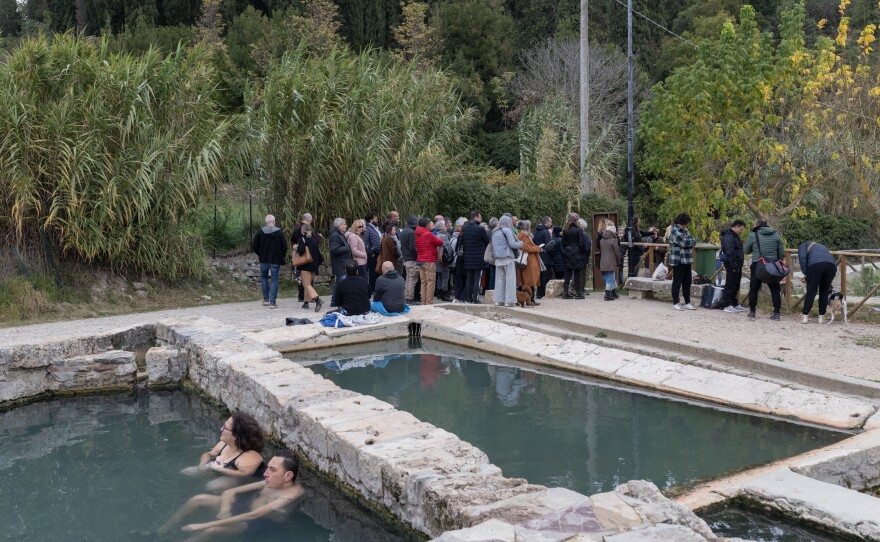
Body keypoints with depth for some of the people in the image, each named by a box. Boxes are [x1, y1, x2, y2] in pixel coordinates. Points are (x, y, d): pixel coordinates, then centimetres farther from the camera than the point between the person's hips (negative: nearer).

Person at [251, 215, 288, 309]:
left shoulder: (260, 232, -2)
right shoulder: (280, 232, -8)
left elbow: (254, 246, 0)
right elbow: (284, 247, -10)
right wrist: (282, 256, 7)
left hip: (264, 260, 2)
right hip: (276, 260, -2)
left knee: (264, 277, 20)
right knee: (274, 280, 1)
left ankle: (266, 299, 20)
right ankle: (272, 302, -5)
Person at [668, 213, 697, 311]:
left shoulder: (684, 230, 14)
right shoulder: (675, 231, -13)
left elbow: (693, 241, 9)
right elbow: (685, 242, -18)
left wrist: (689, 242, -11)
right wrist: (691, 241, 2)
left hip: (687, 260, 8)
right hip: (678, 261, -8)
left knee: (687, 282, 11)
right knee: (677, 282, 0)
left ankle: (687, 303, 17)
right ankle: (675, 303, 7)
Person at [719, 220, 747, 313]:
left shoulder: (735, 236, 19)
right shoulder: (728, 237, -16)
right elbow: (729, 253, -23)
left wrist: (739, 265, 19)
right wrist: (733, 266, -24)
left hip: (737, 265, 11)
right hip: (732, 265, -11)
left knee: (736, 286, 15)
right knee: (730, 285, -7)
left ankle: (735, 304, 22)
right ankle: (727, 305, -3)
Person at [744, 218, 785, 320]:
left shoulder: (753, 235, -4)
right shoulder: (776, 235, 6)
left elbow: (746, 250, 7)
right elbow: (782, 253, 6)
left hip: (757, 265, -2)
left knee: (754, 289, 9)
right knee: (775, 289, 6)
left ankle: (752, 311, 13)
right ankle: (777, 313, 2)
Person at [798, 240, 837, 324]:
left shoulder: (803, 245, 26)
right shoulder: (822, 246, 40)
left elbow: (802, 257, 1)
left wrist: (805, 273, 5)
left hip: (815, 264, -5)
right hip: (831, 265, 5)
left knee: (811, 291, 4)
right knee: (824, 292, 16)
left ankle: (805, 316, 6)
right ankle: (821, 317, 18)